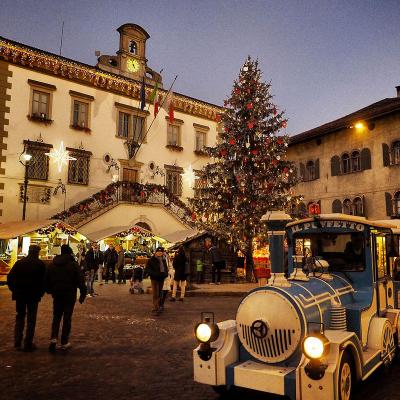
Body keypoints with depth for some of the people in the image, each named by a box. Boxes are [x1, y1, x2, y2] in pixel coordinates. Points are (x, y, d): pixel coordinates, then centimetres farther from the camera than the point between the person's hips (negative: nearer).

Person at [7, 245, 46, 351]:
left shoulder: (19, 263, 2)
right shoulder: (40, 264, -8)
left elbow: (10, 277, 2)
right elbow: (43, 280, -10)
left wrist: (14, 290, 10)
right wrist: (41, 293, 2)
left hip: (20, 295, 3)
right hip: (33, 295, -3)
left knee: (20, 317, 17)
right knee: (31, 319, 6)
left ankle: (17, 343, 17)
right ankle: (28, 344, 9)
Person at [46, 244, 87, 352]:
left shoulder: (52, 264, 4)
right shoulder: (73, 264, -10)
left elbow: (47, 280, 12)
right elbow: (80, 280, -11)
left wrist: (50, 291, 23)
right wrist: (83, 294, -5)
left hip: (57, 295, 4)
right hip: (70, 295, -3)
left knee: (56, 316, 15)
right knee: (67, 318, 5)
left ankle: (54, 338, -1)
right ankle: (64, 342, 8)